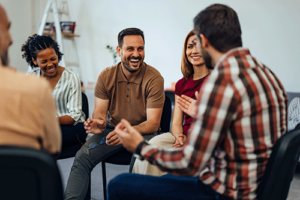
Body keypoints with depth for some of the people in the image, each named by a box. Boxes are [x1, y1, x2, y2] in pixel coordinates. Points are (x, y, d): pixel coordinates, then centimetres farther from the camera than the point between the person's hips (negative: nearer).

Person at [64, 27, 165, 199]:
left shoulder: (154, 78, -13)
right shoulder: (106, 76, -1)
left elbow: (153, 123, -16)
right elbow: (100, 111, 0)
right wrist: (99, 122, -27)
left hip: (143, 133, -3)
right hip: (112, 130, 3)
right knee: (82, 157, -20)